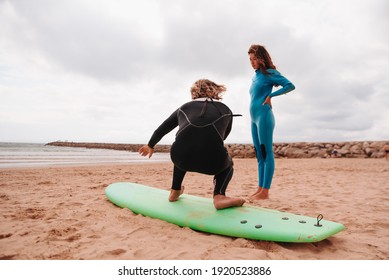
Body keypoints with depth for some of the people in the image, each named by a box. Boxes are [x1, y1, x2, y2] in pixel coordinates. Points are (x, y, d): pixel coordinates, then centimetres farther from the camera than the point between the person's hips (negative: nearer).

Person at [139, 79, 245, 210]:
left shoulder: (184, 107, 23)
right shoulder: (226, 110, 21)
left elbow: (161, 129, 35)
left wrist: (150, 145, 53)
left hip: (182, 159, 2)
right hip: (212, 162, -2)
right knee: (228, 164, 33)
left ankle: (175, 192, 38)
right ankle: (219, 196, 7)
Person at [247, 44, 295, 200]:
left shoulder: (269, 73, -1)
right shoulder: (255, 77, 21)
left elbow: (290, 85, -8)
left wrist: (271, 95, -10)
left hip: (264, 116, -9)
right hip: (254, 119, 9)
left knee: (266, 154, -8)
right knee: (259, 155, 7)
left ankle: (265, 191, -7)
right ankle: (260, 189, 12)